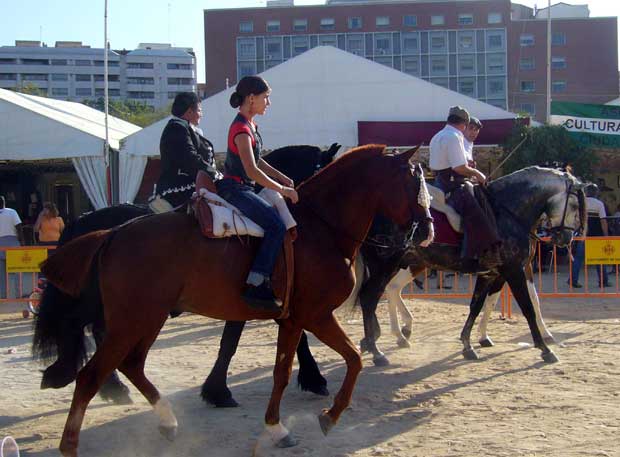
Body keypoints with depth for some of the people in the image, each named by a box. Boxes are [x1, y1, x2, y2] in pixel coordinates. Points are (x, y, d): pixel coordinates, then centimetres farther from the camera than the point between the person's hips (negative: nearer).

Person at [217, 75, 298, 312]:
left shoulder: (250, 125, 14)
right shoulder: (242, 129, -16)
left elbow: (257, 161, 23)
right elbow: (252, 170, -23)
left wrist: (283, 178, 13)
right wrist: (282, 189, -18)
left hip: (243, 189, 11)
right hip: (235, 189, -11)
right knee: (276, 225, -23)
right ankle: (255, 286, -28)